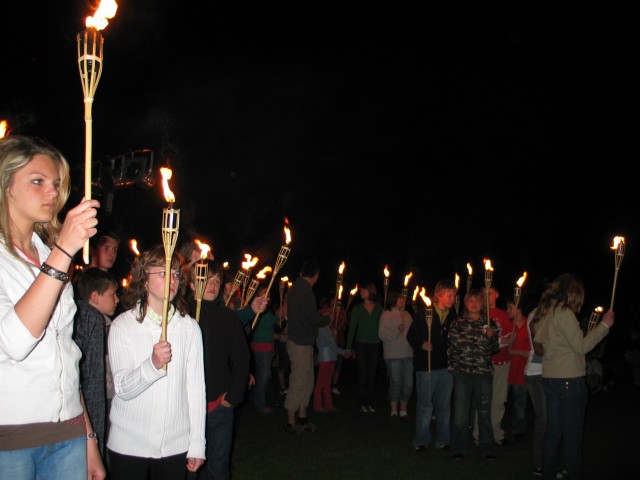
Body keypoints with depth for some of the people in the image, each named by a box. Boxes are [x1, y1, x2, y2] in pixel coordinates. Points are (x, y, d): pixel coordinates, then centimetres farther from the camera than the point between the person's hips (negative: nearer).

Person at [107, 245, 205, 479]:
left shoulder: (189, 327, 1)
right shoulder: (122, 325, -4)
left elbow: (196, 387, 1)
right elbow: (123, 388, -12)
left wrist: (197, 444, 1)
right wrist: (152, 365, -31)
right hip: (128, 446, -1)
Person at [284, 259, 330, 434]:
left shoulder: (295, 288, 13)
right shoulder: (305, 291, -18)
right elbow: (314, 318, -18)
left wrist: (321, 317, 12)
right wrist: (328, 319, -1)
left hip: (302, 342, 10)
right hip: (301, 345, -10)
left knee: (307, 382, 15)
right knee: (298, 383, -2)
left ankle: (302, 419, 23)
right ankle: (291, 423, 6)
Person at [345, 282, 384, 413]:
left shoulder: (379, 308, 5)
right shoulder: (357, 308, 3)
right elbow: (352, 328, 4)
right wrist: (349, 347, 1)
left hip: (375, 345, 1)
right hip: (361, 344, -1)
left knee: (372, 375, 3)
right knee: (362, 375, -1)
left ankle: (369, 402, 12)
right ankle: (362, 403, 8)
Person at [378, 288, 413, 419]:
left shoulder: (407, 314, 15)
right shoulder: (386, 315, -3)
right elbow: (382, 334, -12)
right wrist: (397, 331, -22)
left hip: (408, 354, 6)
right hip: (393, 355, -5)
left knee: (408, 384, 6)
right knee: (395, 383, -1)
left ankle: (403, 410, 18)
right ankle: (394, 411, 11)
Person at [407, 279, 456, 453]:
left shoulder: (453, 315, 4)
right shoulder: (424, 312, -7)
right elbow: (411, 335, -5)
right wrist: (422, 344, -23)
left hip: (446, 366, 4)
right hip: (427, 367, -4)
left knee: (444, 406, 12)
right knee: (425, 406, 4)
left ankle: (443, 440, 25)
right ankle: (421, 442, 17)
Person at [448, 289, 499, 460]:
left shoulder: (489, 323, 10)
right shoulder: (457, 323, 6)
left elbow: (494, 350, 9)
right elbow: (451, 346, 7)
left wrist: (491, 336, -9)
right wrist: (452, 367, 0)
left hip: (484, 372, 1)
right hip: (462, 372, -1)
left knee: (484, 411, 5)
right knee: (460, 412, -1)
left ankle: (487, 448, 17)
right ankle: (459, 448, 12)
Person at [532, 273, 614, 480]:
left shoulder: (546, 312, 10)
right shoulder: (564, 312, -14)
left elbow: (538, 341, 17)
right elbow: (581, 346, -14)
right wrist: (604, 325, -8)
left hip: (550, 378, 8)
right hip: (570, 380, -8)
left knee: (553, 432, 14)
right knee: (573, 435, 0)